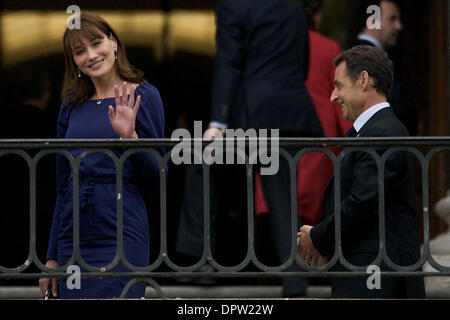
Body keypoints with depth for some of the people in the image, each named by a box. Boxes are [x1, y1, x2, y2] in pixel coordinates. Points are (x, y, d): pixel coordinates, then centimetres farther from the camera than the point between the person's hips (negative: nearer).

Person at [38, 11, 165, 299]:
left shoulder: (143, 97, -1)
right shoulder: (73, 106, 12)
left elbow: (156, 178, -2)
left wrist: (130, 137, -18)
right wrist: (52, 256, 16)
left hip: (121, 234, -5)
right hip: (73, 238, 5)